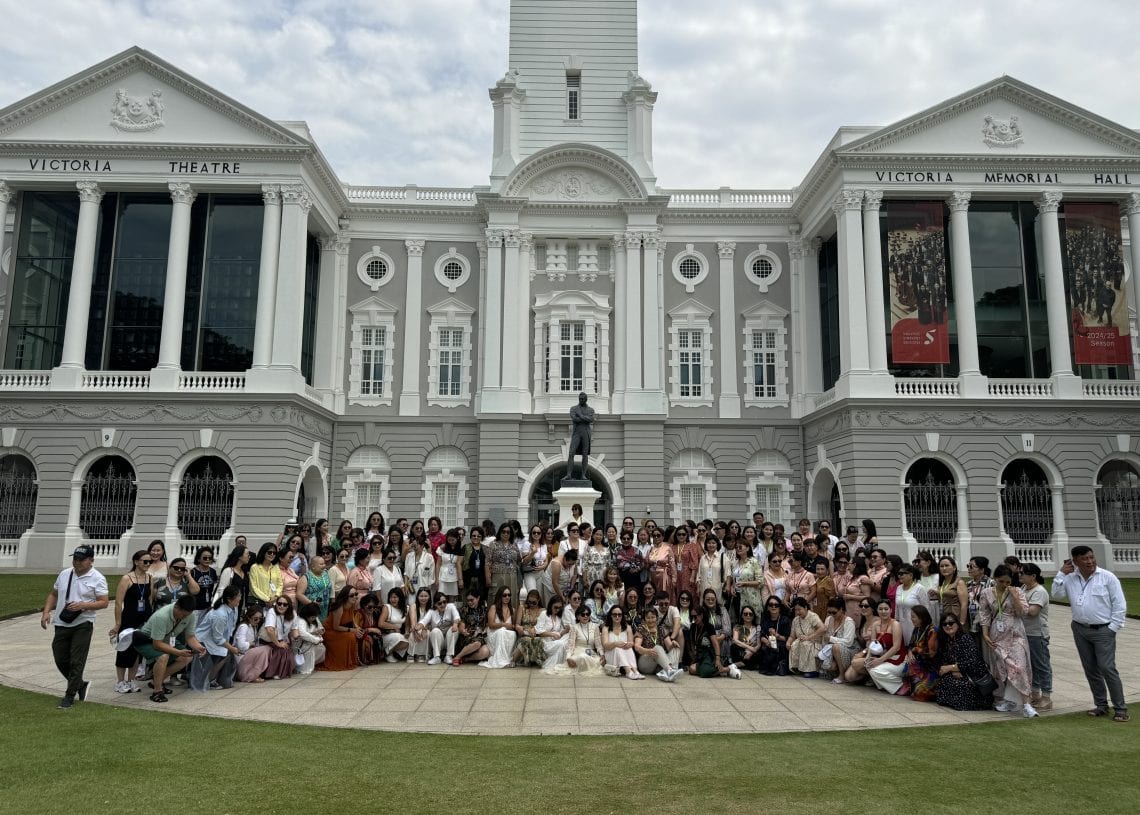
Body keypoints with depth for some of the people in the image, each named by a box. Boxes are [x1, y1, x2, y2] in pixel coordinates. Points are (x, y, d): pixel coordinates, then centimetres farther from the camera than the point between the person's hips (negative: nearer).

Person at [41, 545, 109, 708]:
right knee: (61, 660, 11)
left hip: (82, 625, -6)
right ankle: (80, 684, 31)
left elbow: (104, 602, -11)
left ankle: (70, 696, 9)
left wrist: (82, 605, -24)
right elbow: (53, 595, 17)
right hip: (61, 624, 6)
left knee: (76, 662, -3)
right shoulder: (64, 574, 8)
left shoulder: (97, 579, -8)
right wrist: (46, 612, 3)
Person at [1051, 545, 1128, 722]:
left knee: (1107, 668, -9)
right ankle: (1101, 705, 20)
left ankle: (1120, 708, 0)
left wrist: (1113, 627, -9)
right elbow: (1057, 595, -3)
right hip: (1080, 630, 5)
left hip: (1103, 630, -4)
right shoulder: (1070, 578, 4)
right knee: (1090, 669, 9)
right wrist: (1061, 574, -8)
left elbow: (1119, 604, -5)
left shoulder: (1107, 577, -7)